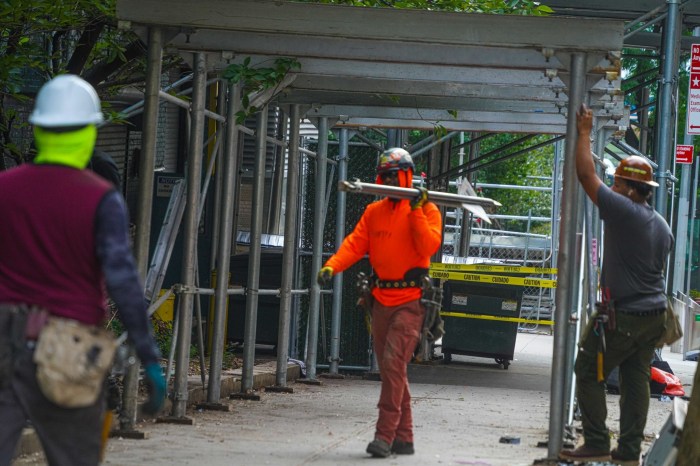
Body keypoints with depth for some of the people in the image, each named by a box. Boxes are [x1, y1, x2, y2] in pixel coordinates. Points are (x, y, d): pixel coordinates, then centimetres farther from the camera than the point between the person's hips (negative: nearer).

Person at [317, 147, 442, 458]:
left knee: (393, 362, -17)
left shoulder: (425, 209, -1)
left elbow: (429, 246, -14)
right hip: (382, 299, 6)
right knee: (390, 369, 8)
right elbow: (355, 243, 4)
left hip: (410, 300, -6)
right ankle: (403, 438, 15)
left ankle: (385, 435, -18)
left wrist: (416, 211, -19)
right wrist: (332, 266, -12)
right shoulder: (374, 212, 14)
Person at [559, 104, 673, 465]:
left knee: (588, 374, 1)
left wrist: (584, 133, 0)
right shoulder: (662, 225, 12)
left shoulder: (622, 211, -15)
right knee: (636, 379, 10)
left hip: (622, 315, -8)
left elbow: (585, 175, -11)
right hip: (654, 314, 8)